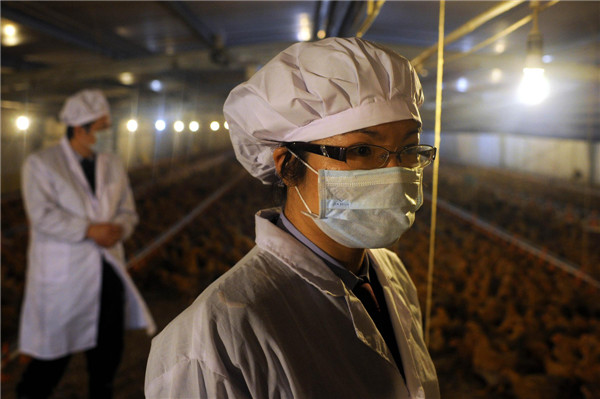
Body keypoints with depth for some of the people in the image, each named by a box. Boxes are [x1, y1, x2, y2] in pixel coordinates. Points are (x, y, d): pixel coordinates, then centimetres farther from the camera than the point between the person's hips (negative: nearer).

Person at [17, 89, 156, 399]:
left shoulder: (112, 165, 11)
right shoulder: (40, 164, -4)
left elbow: (128, 211, 10)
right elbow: (43, 215, -14)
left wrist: (120, 228, -13)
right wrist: (89, 230, -22)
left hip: (107, 271, 5)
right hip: (63, 277, -5)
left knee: (108, 349, 12)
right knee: (54, 350, 3)